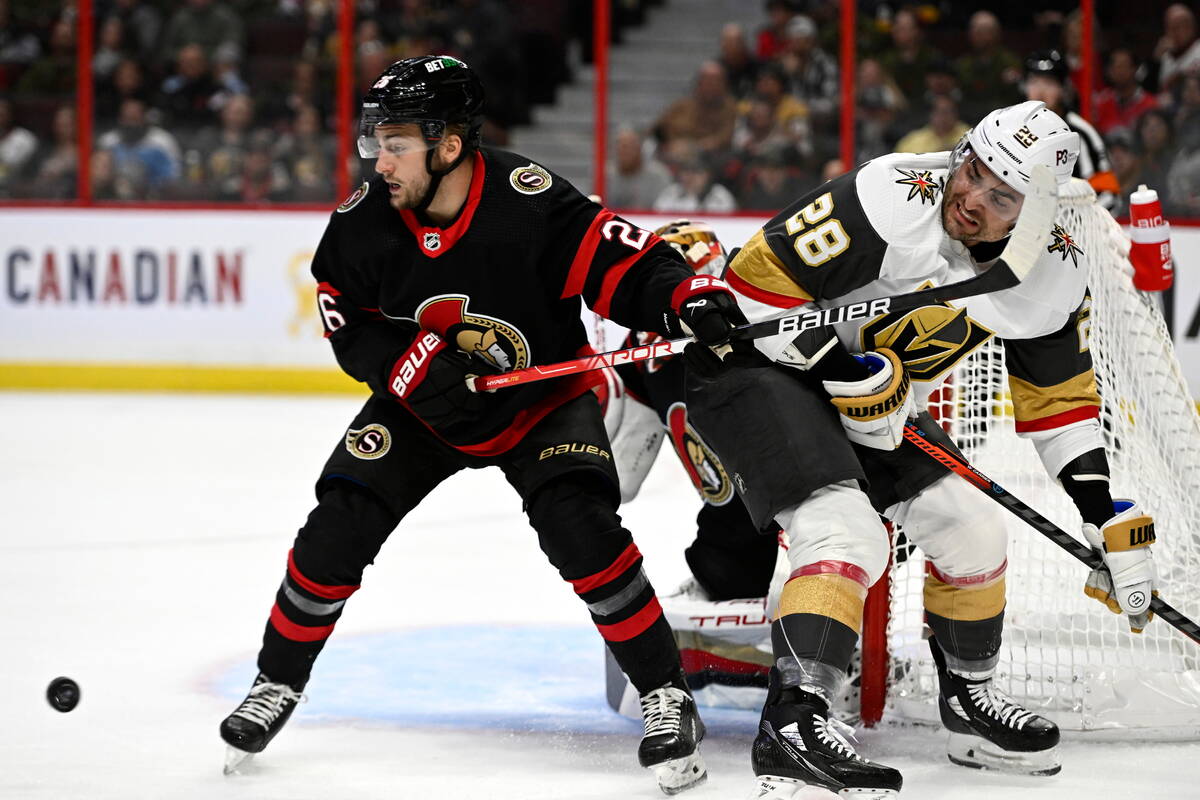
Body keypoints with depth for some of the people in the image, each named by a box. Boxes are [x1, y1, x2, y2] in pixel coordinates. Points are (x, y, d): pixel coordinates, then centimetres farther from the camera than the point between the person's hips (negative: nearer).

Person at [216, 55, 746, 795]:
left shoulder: (529, 203, -30)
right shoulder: (366, 221, -18)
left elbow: (622, 264, -28)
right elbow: (349, 324, -8)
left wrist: (691, 296, -46)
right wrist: (417, 367, -25)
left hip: (543, 399, -3)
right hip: (422, 404, 3)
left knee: (581, 530, -23)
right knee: (339, 525, -8)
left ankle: (668, 695, -9)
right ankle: (279, 683, 14)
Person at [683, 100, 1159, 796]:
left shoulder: (1056, 269, -8)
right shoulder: (889, 202, -30)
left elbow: (1059, 394, 6)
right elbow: (756, 285, -26)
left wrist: (1110, 518, 0)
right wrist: (852, 374, -28)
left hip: (872, 399, 8)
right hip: (755, 357, -8)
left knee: (971, 526, 7)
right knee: (847, 532, -26)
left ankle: (969, 695, 28)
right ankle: (792, 722, -32)